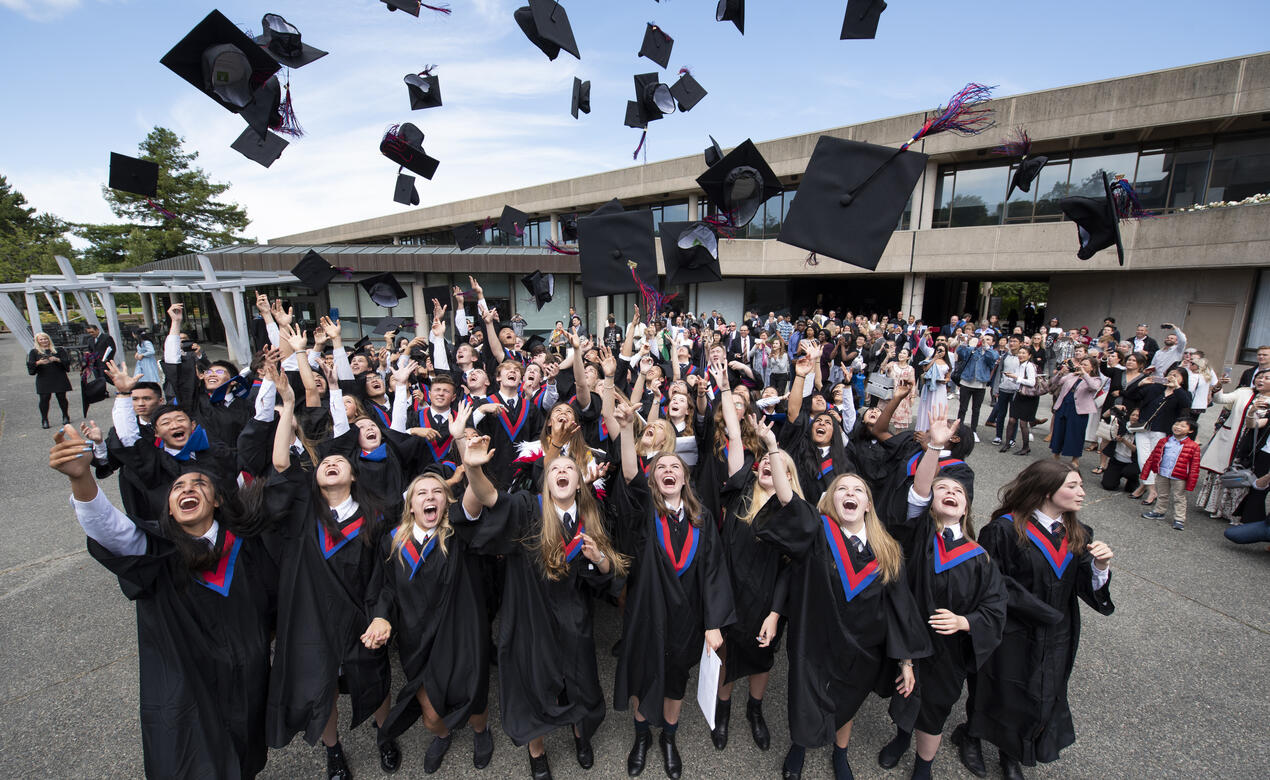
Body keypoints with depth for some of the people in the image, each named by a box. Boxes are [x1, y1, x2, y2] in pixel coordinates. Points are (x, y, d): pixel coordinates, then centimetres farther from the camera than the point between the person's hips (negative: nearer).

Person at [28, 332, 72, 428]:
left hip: (59, 378, 0)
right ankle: (44, 420, 1)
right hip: (43, 380, 0)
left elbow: (67, 361, 3)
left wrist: (57, 359, -15)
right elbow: (30, 365, 1)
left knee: (61, 397, 0)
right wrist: (38, 362, -19)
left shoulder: (59, 350, 11)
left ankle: (65, 417, 12)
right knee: (44, 399, -5)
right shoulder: (34, 352, 10)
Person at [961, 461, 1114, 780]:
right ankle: (973, 737, 42)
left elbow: (1087, 587, -3)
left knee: (1039, 698, 19)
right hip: (1010, 635, -5)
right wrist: (1039, 611, -15)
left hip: (1054, 641, 6)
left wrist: (1100, 567, -20)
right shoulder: (1005, 529, -21)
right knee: (997, 693, 13)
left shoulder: (1078, 536, 1)